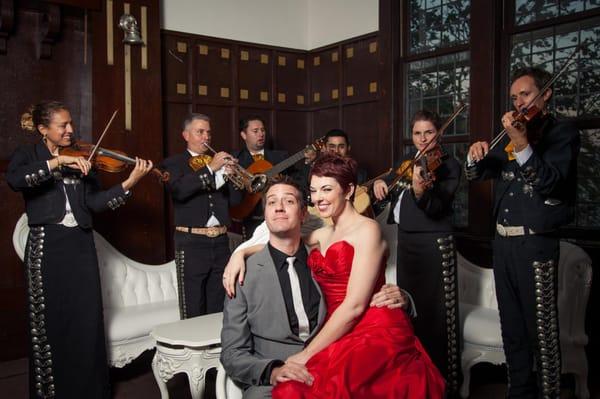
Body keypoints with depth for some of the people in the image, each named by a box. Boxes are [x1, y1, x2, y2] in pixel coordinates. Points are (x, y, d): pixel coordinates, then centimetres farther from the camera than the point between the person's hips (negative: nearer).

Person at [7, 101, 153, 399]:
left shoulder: (80, 157, 11)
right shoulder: (28, 155, 2)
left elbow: (93, 202, -1)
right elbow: (14, 179, -21)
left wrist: (129, 182, -13)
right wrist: (58, 161, -25)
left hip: (81, 245, 3)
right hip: (47, 246, -3)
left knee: (88, 321, 6)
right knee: (51, 322, 4)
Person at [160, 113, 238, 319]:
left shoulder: (220, 161, 16)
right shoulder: (173, 163, 4)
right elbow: (178, 190, -16)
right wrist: (210, 169, -20)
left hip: (221, 241, 4)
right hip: (191, 242, -4)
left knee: (219, 307, 10)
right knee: (193, 310, -2)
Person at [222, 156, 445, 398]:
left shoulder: (367, 229, -6)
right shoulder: (321, 236, 16)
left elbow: (355, 305, -14)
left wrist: (307, 354, -14)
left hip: (375, 334, -6)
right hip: (339, 335, 7)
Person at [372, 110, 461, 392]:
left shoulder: (448, 165, -10)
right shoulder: (408, 159, 11)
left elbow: (435, 208, -22)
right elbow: (391, 180, 24)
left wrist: (420, 191, -42)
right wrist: (381, 182, 1)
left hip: (434, 245, -7)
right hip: (406, 241, 8)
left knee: (434, 313, -4)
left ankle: (444, 382, 9)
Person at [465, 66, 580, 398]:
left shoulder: (564, 133, -4)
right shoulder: (510, 135, 14)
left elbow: (550, 182, -18)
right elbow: (477, 174, 12)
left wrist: (522, 145, -32)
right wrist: (475, 157, -10)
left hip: (536, 243, -7)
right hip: (503, 240, 7)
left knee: (541, 330, -2)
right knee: (511, 326, 15)